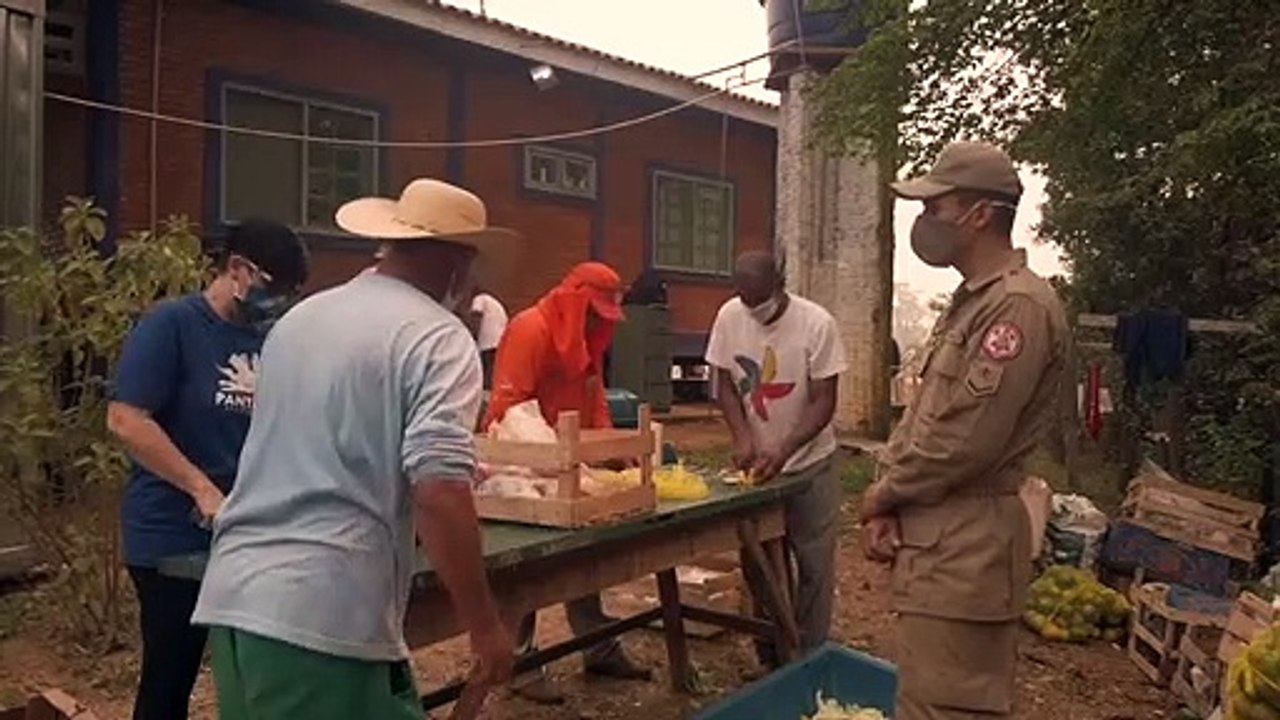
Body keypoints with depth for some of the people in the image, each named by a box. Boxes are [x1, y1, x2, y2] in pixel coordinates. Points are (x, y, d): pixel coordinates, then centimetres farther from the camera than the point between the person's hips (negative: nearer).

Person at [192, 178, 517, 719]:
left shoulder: (300, 317, 15)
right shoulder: (438, 337, -9)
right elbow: (439, 493, -19)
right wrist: (484, 624, -10)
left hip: (230, 593, 8)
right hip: (325, 614, -8)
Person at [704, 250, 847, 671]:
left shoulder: (816, 323, -19)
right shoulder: (728, 317, -9)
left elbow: (823, 402, -17)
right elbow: (725, 383, 0)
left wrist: (783, 450, -30)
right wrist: (742, 437, -15)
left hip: (809, 464, -3)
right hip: (756, 461, 3)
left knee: (813, 566, 4)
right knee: (757, 563, 12)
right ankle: (769, 656, 28)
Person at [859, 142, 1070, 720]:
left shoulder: (1019, 305, -18)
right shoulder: (969, 301, 15)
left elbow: (966, 440, -23)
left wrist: (884, 493, -8)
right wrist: (886, 504, 3)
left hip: (965, 547, -10)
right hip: (941, 538, 10)